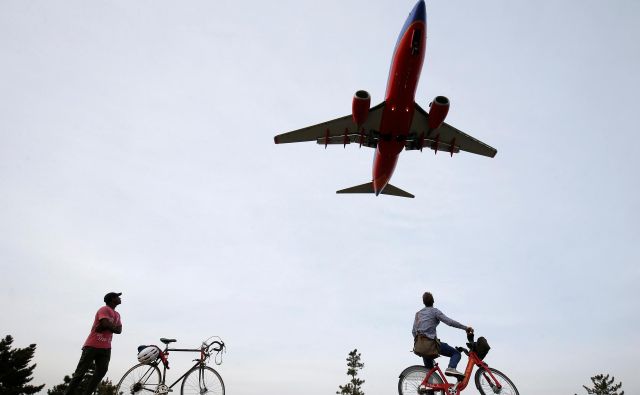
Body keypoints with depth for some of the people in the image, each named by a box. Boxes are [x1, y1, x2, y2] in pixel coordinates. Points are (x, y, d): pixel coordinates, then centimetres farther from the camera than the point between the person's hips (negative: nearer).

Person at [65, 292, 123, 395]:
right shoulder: (104, 309, -7)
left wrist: (106, 327, -11)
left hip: (106, 348, 7)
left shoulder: (117, 315, 18)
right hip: (92, 345, -7)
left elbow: (119, 330, 6)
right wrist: (114, 327, -4)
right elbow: (106, 324, -24)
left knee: (101, 372, -5)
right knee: (80, 372, -2)